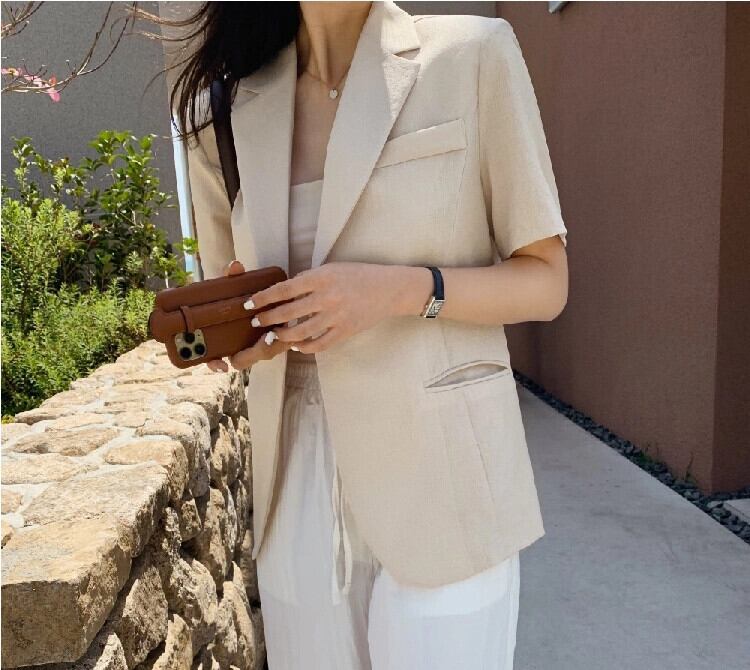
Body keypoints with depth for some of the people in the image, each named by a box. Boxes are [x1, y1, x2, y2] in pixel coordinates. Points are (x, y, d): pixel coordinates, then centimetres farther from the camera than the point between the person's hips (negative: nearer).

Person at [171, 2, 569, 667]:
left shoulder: (473, 54, -5)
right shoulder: (229, 114, 6)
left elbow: (546, 283, -3)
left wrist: (403, 289, -21)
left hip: (439, 479, -3)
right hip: (298, 492, 4)